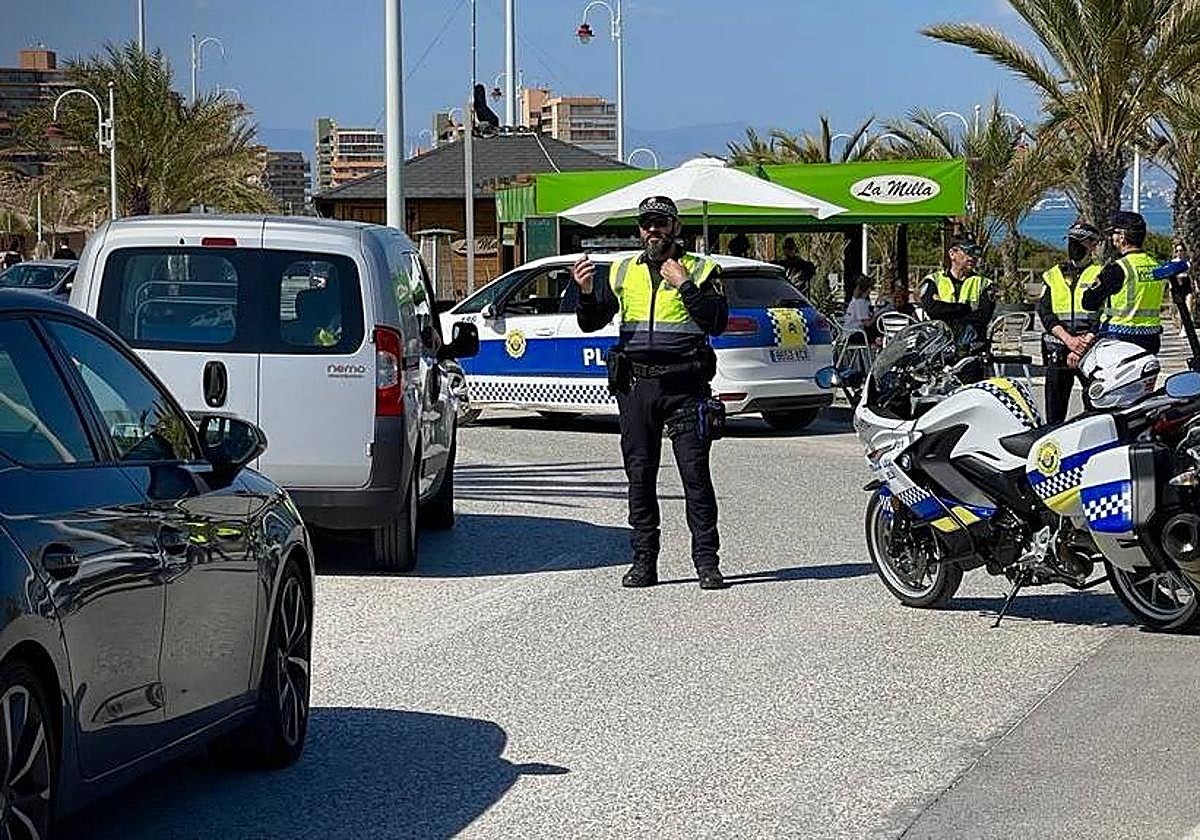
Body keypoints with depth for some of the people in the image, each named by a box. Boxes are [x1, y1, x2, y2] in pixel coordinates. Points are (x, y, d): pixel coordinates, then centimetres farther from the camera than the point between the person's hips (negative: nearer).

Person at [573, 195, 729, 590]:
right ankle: (644, 561, 10)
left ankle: (706, 561, -3)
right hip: (636, 384, 3)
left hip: (683, 384, -3)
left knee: (696, 473, -6)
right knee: (639, 475, 4)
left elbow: (717, 322, -8)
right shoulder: (623, 272, 15)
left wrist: (685, 286, -15)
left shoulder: (700, 270, 5)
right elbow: (591, 323, 12)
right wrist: (585, 293, -7)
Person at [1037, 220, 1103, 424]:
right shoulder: (1052, 276, 15)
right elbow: (1044, 312, 4)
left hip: (1091, 350, -3)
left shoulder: (1101, 275, 5)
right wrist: (1068, 339, -12)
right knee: (1054, 411, 3)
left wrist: (1087, 341, -18)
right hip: (1058, 352, 3)